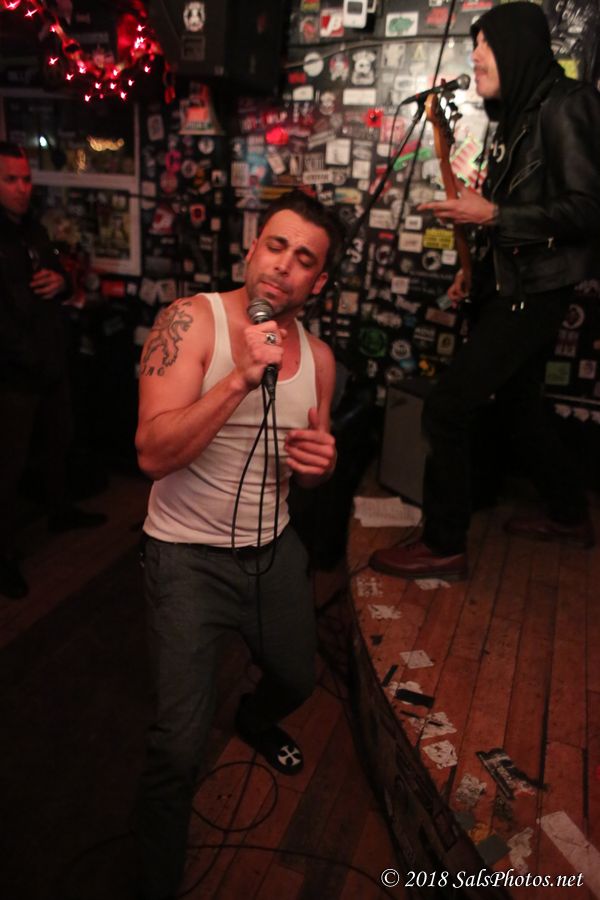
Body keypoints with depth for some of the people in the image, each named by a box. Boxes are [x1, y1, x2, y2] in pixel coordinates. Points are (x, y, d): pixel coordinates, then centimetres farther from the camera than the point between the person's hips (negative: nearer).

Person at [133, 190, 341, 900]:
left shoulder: (318, 356, 0)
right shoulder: (192, 321, -16)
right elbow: (154, 454, -26)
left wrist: (318, 462, -13)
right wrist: (241, 377, -34)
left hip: (273, 547, 6)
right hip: (189, 554, -5)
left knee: (296, 680, 26)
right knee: (177, 748, -8)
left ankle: (255, 721, 64)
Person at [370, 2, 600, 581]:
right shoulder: (520, 115, 16)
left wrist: (489, 215, -21)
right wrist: (478, 269, 11)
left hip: (533, 292, -10)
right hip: (511, 288, 10)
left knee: (446, 408, -12)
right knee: (518, 403, 19)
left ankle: (443, 547, 1)